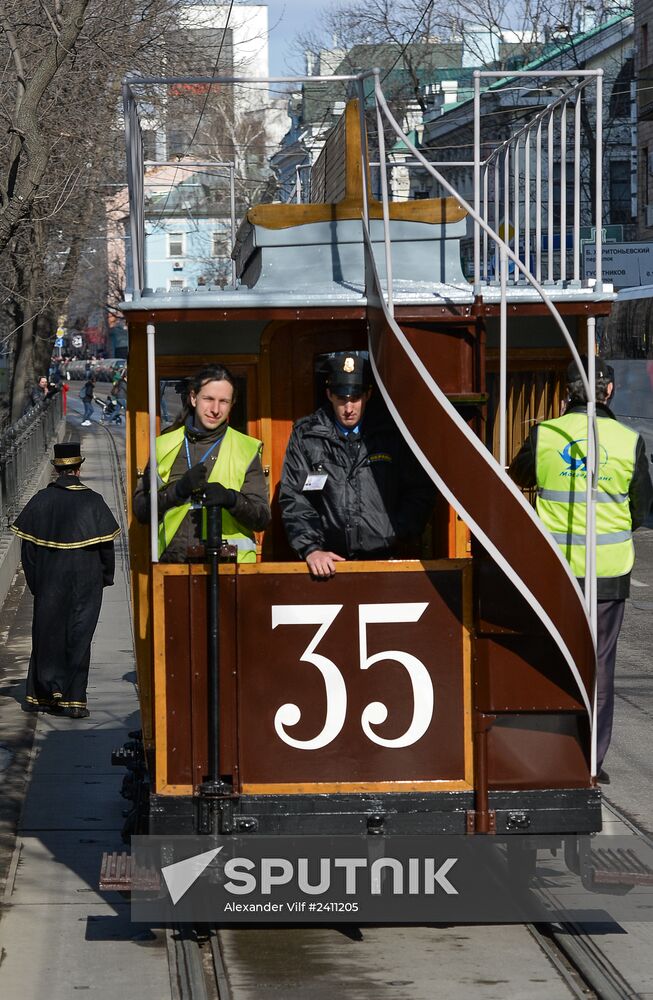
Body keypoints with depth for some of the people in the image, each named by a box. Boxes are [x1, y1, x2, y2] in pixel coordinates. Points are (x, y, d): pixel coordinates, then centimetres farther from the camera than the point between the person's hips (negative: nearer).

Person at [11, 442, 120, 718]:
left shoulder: (40, 500, -3)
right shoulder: (92, 501, -8)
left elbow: (27, 545, -1)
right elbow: (106, 545, -5)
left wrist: (35, 581, 8)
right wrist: (106, 578, 9)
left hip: (48, 583, 2)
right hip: (85, 583, -2)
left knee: (47, 635, 13)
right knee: (78, 638, 3)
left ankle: (41, 695, 17)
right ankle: (72, 699, 0)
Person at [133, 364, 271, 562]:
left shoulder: (246, 449, 11)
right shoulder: (165, 445, 13)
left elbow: (262, 518, 4)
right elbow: (140, 509, 7)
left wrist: (231, 499, -15)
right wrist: (179, 489, -8)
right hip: (173, 563, 1)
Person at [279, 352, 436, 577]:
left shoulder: (391, 434, 10)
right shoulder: (305, 436, 9)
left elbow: (420, 492, 15)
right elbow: (293, 498, 6)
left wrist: (396, 535, 2)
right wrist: (311, 549, -7)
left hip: (383, 557, 0)